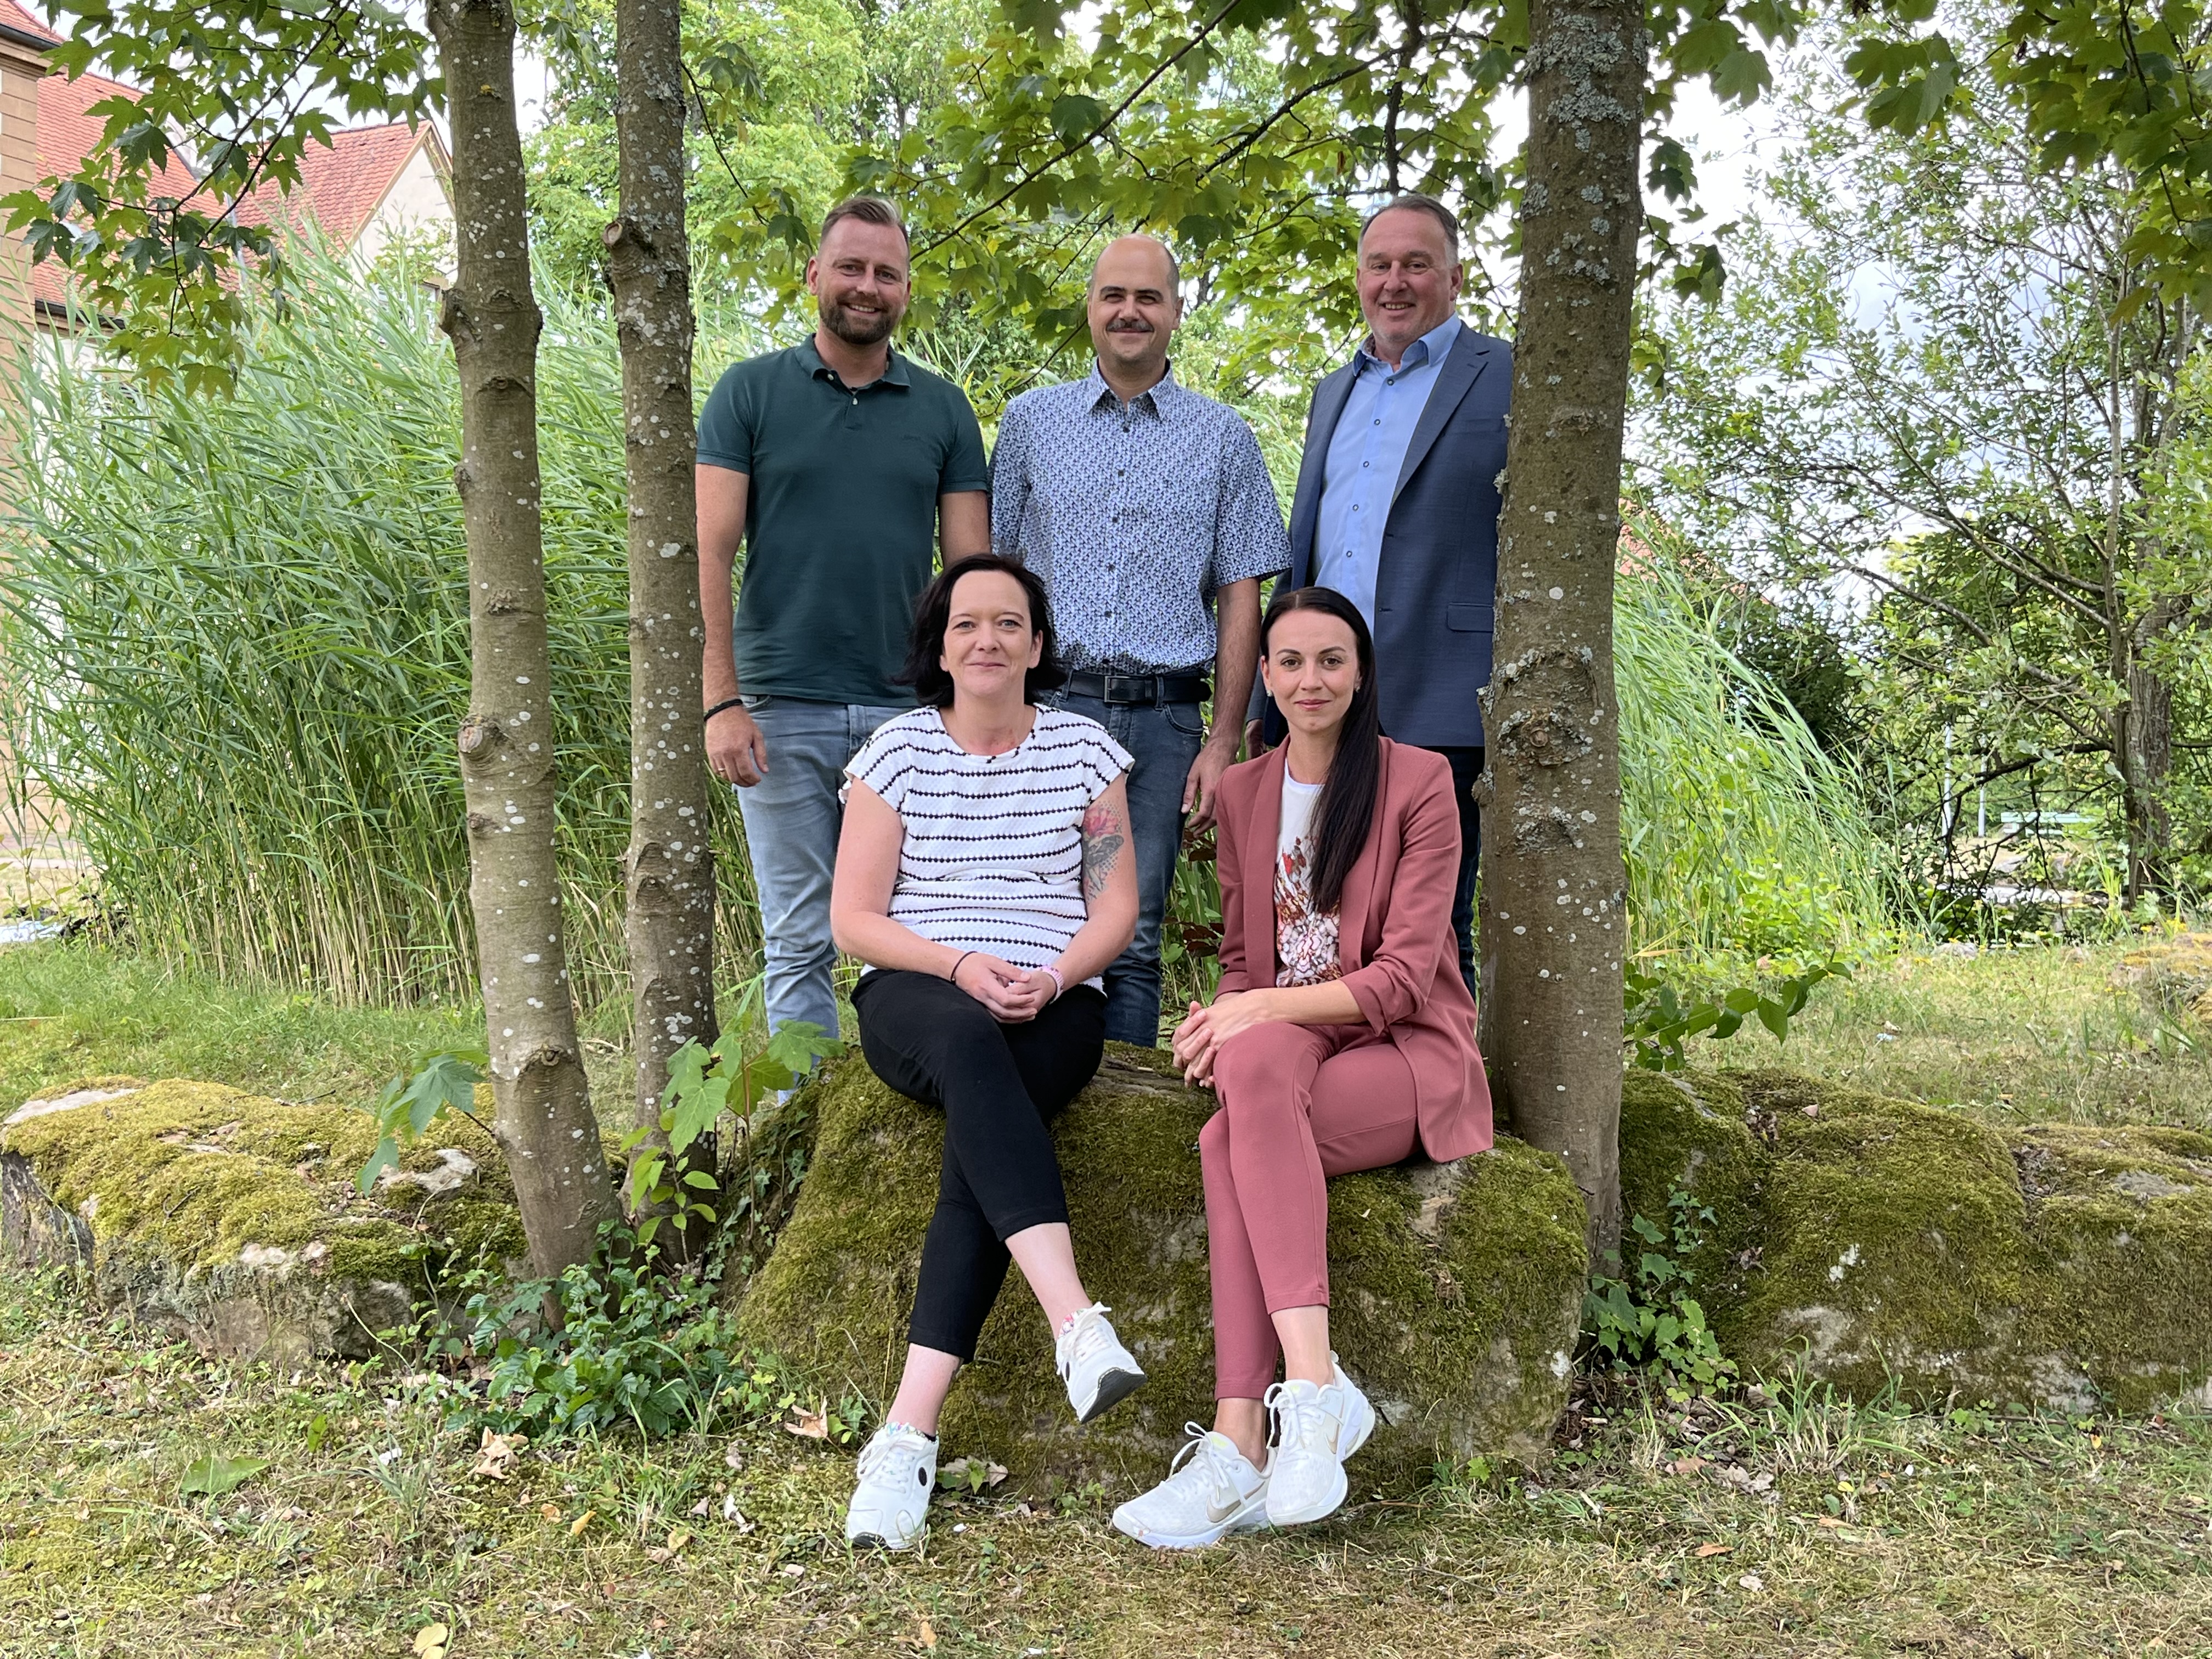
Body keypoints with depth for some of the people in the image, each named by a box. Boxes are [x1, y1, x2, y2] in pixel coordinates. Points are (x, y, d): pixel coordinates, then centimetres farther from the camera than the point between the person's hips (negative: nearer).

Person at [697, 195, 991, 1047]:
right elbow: (710, 553, -1)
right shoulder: (751, 391, 5)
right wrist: (722, 701, -10)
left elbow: (971, 568, 8)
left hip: (909, 711, 2)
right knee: (799, 942, 4)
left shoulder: (943, 409, 11)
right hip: (783, 711, -1)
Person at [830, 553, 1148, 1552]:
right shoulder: (897, 751, 8)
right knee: (968, 1044, -39)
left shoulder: (1084, 750, 11)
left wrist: (1052, 980, -12)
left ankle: (907, 1435, -36)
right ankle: (1076, 1322, -49)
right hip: (915, 996, 0)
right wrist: (962, 966, -15)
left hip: (1055, 1005, 1)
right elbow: (853, 919, 3)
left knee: (979, 1132, -32)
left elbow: (1116, 907, 8)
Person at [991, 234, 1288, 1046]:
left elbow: (1241, 600, 7)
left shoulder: (1223, 439, 10)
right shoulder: (1030, 420, 11)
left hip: (1164, 716, 0)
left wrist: (1223, 743, 0)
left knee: (1131, 940, 3)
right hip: (1045, 704, 0)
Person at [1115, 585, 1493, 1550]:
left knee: (1230, 1139, -34)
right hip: (1285, 1047, 4)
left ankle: (1241, 1442, -37)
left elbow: (1404, 975, -9)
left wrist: (1262, 1012, -21)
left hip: (1406, 1054, -4)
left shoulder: (1419, 782, -3)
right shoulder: (1243, 792, 13)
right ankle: (1317, 1387, -38)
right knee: (1236, 1134, -34)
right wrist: (1225, 1019, -9)